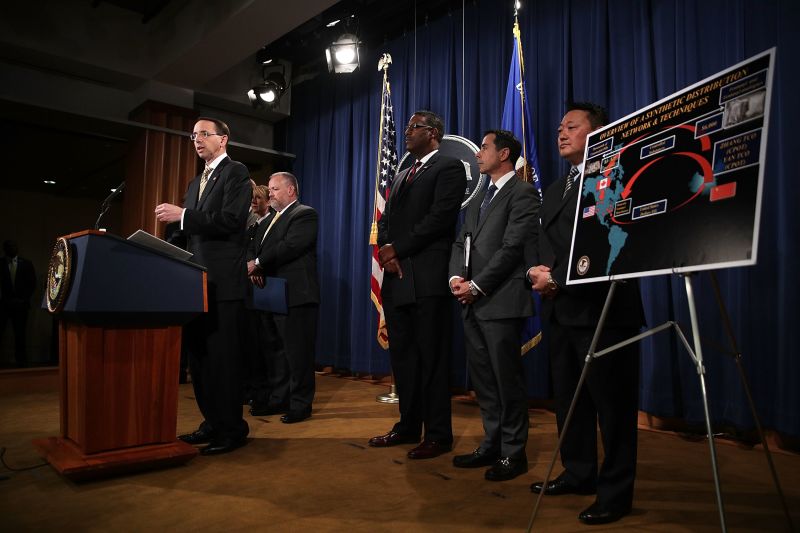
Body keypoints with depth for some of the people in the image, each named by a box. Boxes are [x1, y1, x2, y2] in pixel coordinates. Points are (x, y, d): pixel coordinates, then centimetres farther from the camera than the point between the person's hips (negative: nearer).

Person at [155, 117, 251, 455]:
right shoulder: (196, 183, 23)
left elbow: (231, 220, -17)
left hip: (224, 283, -9)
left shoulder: (236, 172, -2)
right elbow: (188, 232, 22)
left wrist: (183, 215, -17)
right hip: (197, 281, 9)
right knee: (198, 357, 12)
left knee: (223, 357, -4)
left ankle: (231, 429, 7)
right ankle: (212, 422, 23)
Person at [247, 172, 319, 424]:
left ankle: (300, 404, 7)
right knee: (275, 349, 14)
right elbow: (255, 247, 15)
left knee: (297, 351, -3)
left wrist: (258, 263, -14)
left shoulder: (305, 214, -6)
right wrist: (254, 268, -6)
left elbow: (290, 246, -19)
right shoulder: (269, 220, 22)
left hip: (296, 295, -9)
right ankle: (277, 398, 26)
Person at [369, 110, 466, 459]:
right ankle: (408, 426, 24)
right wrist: (386, 251, -3)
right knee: (402, 356, 12)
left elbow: (440, 218, -14)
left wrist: (397, 249, -11)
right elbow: (386, 221, 18)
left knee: (432, 358, -2)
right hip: (396, 279, 8)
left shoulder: (449, 168, 0)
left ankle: (438, 434, 8)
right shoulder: (401, 177, 24)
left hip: (428, 279, -8)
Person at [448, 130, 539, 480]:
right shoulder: (480, 199, 21)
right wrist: (456, 277, -1)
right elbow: (462, 242, 17)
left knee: (507, 379, 0)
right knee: (482, 379, 13)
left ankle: (513, 452, 13)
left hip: (501, 302, -8)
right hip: (474, 304, 8)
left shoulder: (522, 194, -5)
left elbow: (512, 248, -14)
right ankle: (492, 444, 25)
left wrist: (477, 286, -14)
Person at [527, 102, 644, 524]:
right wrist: (542, 272, -6)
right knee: (568, 398, 14)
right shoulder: (554, 190, 21)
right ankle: (578, 473, 29)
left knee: (611, 402, 1)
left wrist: (559, 279, -15)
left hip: (602, 309, -8)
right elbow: (545, 244, 15)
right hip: (561, 311, 8)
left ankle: (615, 492, 13)